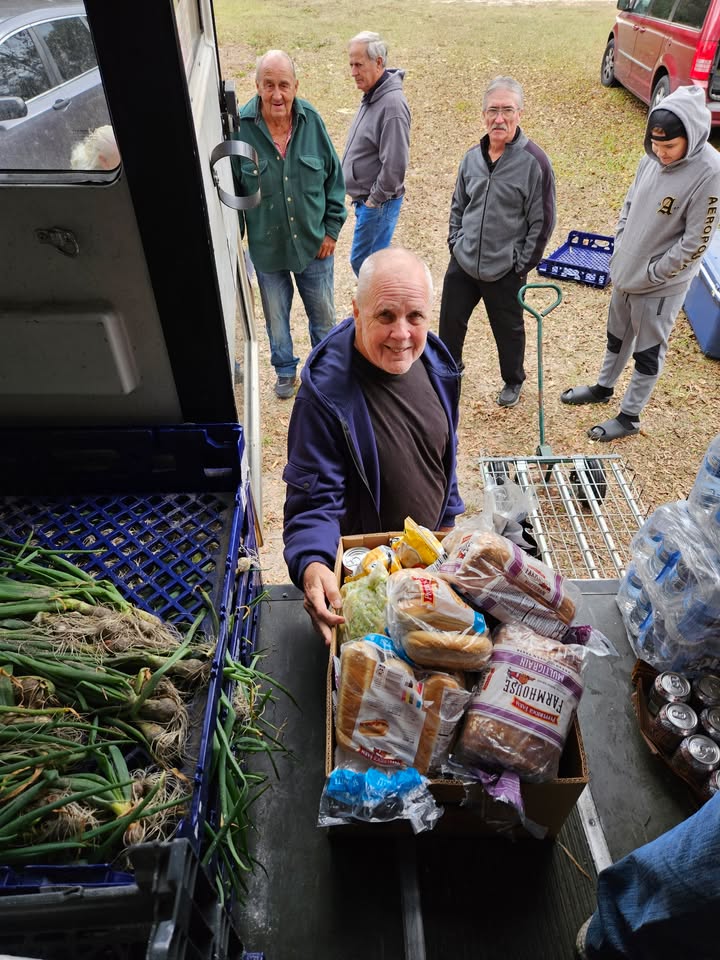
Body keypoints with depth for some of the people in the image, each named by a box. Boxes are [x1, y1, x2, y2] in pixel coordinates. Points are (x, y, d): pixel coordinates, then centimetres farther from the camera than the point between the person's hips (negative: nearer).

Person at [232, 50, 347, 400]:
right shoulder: (239, 127, -14)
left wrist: (331, 229, -2)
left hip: (314, 244, 1)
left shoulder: (312, 121, -9)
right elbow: (231, 190, -4)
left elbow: (334, 177, 1)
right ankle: (285, 370, 41)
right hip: (266, 248, -1)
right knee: (276, 318, 17)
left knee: (323, 315, 16)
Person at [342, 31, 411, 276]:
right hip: (366, 198, 9)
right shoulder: (371, 95, 9)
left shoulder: (392, 104, -21)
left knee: (362, 260, -3)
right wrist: (363, 198, 15)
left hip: (378, 202, -9)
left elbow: (395, 164, -26)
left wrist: (374, 199, -16)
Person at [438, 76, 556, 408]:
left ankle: (513, 381, 37)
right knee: (451, 318, 15)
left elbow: (542, 221, -10)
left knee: (508, 329, 13)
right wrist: (455, 240, 7)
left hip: (505, 271, -4)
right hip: (462, 262, 5)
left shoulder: (533, 161, -13)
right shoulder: (472, 156, 3)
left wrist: (522, 264, -10)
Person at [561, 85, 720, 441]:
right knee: (617, 335, 23)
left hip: (662, 284, -6)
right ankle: (603, 388, 45)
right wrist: (620, 249, 3)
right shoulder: (654, 156, -5)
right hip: (626, 272, 6)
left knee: (647, 352, 8)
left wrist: (650, 274, -15)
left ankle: (629, 417, 23)